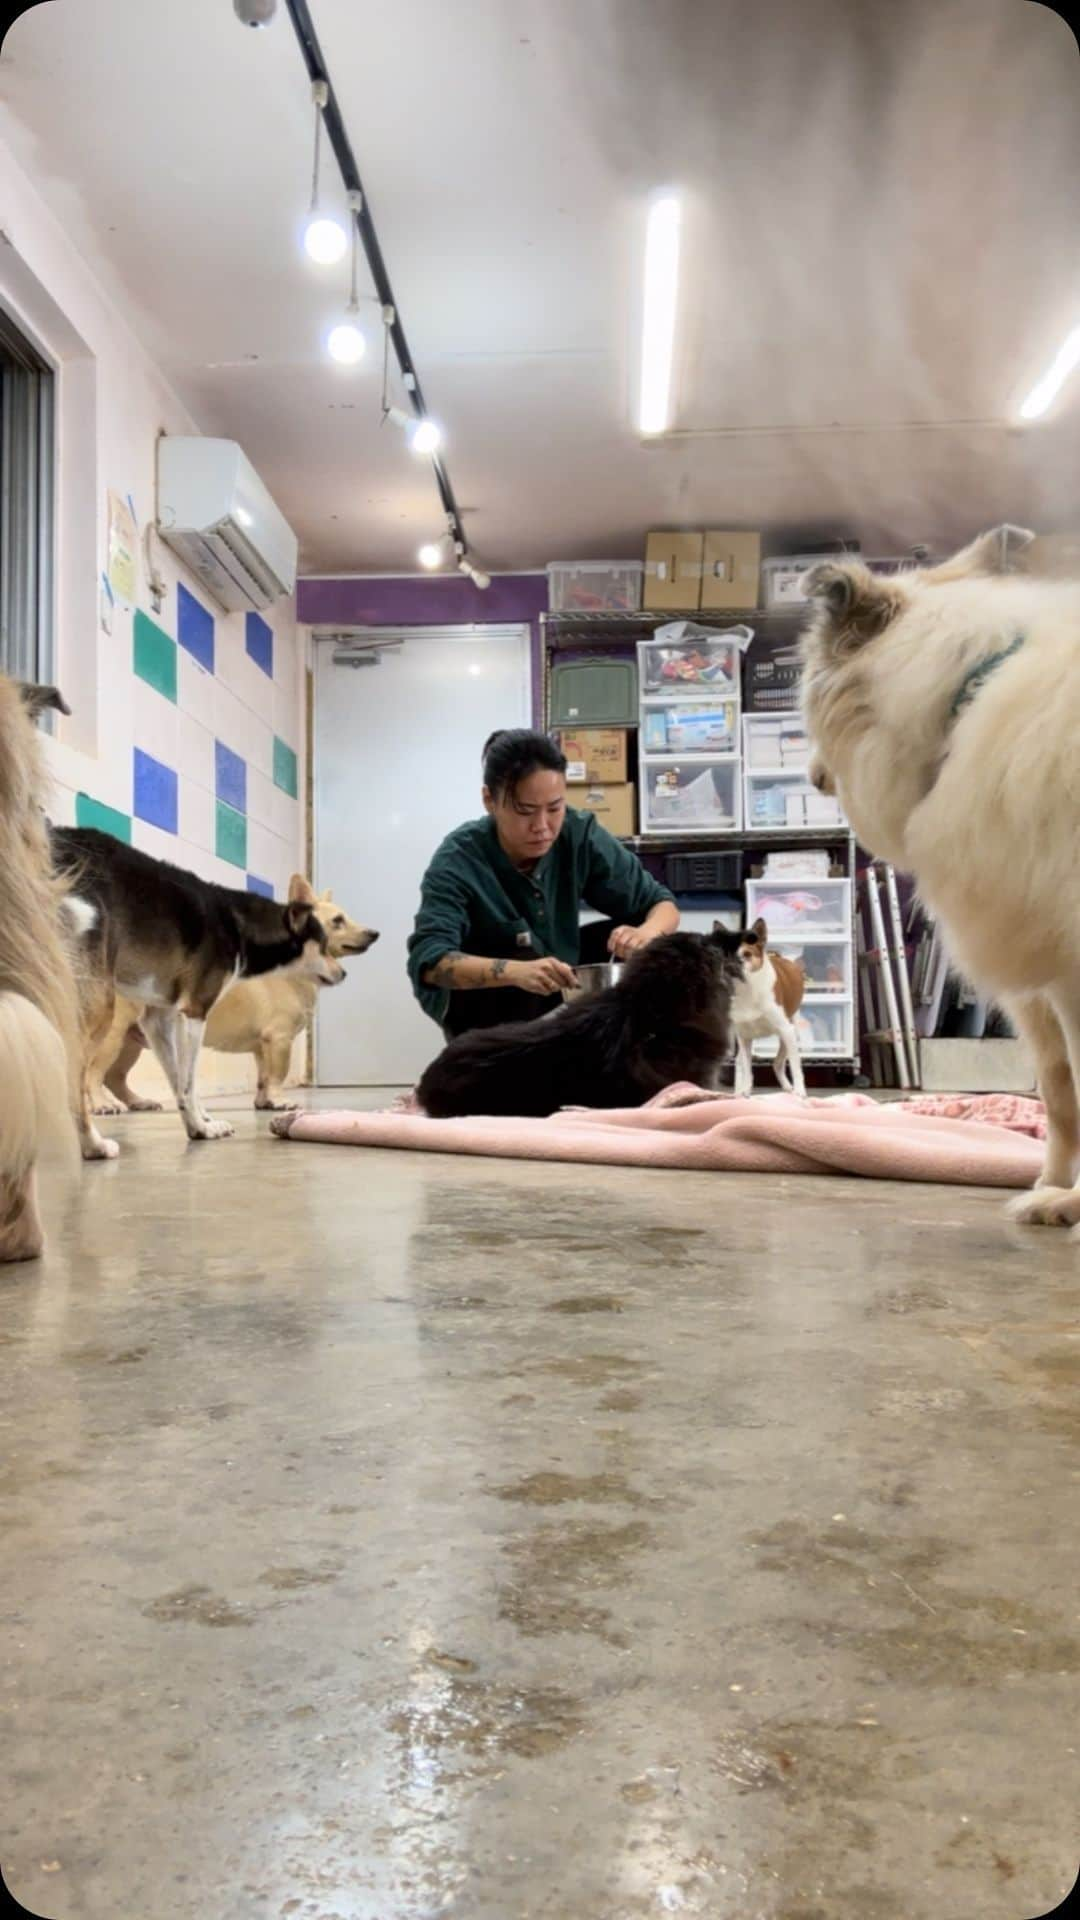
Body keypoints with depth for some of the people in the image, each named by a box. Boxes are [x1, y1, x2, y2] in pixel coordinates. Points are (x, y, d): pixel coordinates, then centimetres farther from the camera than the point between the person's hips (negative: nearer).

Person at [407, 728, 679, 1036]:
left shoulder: (580, 835, -18)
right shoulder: (459, 859, -27)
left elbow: (661, 903, -13)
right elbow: (427, 960, -40)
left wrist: (647, 932, -39)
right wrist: (515, 972, -58)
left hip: (558, 993, 4)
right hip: (482, 1008, -4)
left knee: (622, 939, -18)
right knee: (522, 955, -33)